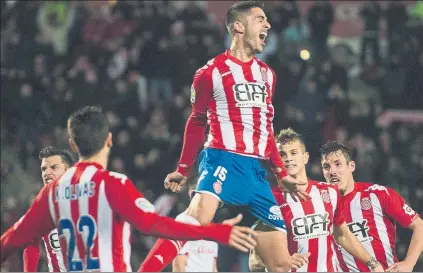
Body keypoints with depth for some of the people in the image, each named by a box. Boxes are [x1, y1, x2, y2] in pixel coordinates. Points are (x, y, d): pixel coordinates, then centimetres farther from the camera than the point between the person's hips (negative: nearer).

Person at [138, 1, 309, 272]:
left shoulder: (266, 74, 17)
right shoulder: (212, 72, -1)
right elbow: (197, 122, 11)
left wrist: (282, 174, 22)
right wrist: (183, 170, 12)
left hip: (257, 169, 6)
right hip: (224, 160, -6)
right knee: (196, 220, -35)